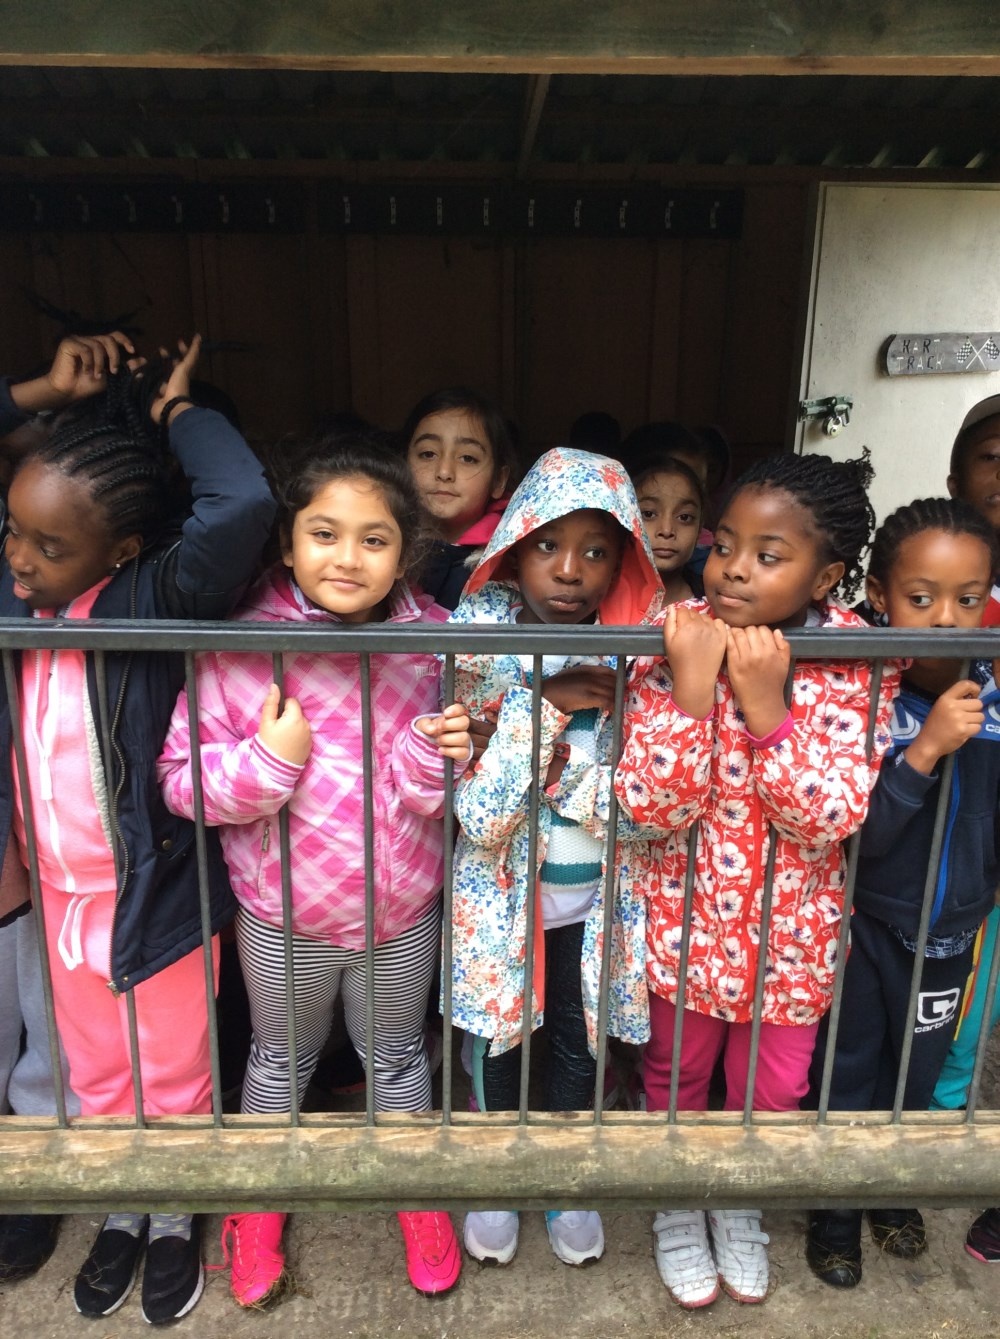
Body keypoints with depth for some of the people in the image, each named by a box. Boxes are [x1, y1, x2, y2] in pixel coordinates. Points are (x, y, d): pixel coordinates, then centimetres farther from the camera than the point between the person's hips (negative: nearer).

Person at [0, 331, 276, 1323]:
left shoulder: (157, 598, -23)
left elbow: (244, 504, -40)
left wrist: (177, 411, -22)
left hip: (156, 890, -5)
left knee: (173, 1077, 20)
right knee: (95, 1075, 26)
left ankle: (175, 1220, 49)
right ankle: (123, 1212, 53)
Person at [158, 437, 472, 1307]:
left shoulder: (431, 642, -13)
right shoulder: (243, 647, -18)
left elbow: (442, 784, -3)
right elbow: (180, 777, -13)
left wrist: (442, 756, -25)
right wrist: (266, 760, -30)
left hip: (404, 909, 1)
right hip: (284, 914, 0)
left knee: (398, 1055, 24)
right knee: (282, 1059, 24)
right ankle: (259, 1204, 53)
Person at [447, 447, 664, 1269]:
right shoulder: (482, 650, -18)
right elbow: (481, 818, -24)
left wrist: (611, 706, -30)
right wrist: (541, 703, -31)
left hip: (595, 896, 1)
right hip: (501, 894, -1)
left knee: (579, 1040, 21)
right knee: (498, 1033, 20)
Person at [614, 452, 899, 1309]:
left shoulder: (856, 665, -15)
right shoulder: (677, 642, -18)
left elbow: (830, 817, -22)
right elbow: (650, 804, -23)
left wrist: (766, 703, -33)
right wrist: (691, 685, -35)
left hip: (792, 923, 1)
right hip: (687, 912, -1)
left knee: (775, 1086, 21)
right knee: (678, 1067, 21)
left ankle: (739, 1206, 54)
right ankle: (678, 1209, 52)